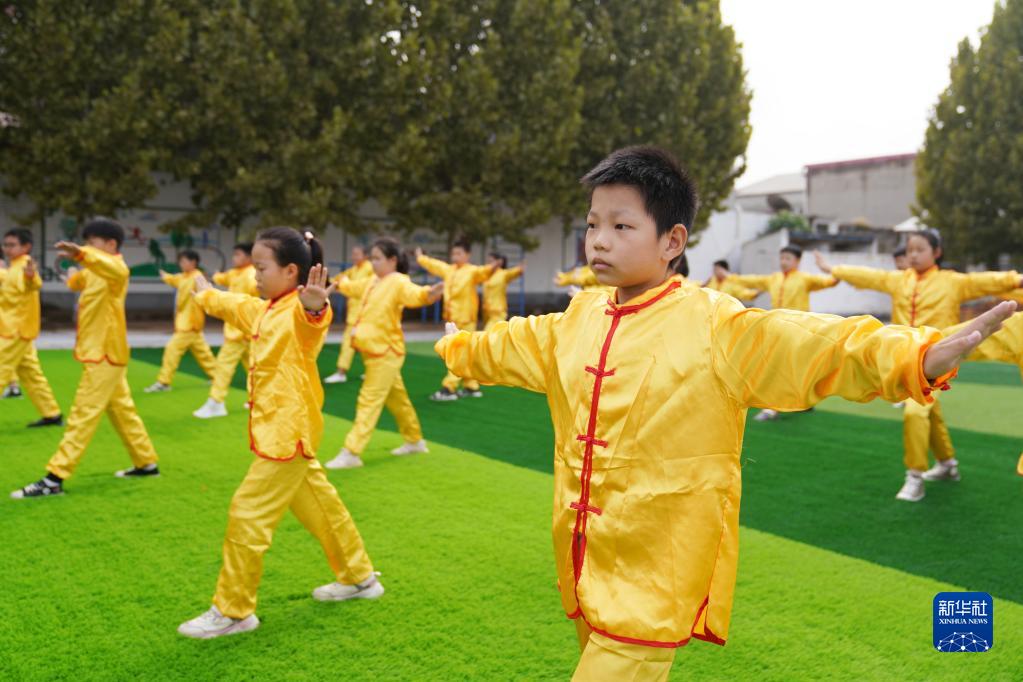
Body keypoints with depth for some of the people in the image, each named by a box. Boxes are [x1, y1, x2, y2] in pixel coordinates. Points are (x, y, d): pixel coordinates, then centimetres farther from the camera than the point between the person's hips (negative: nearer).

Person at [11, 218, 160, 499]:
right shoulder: (95, 271, 17)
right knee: (122, 410, 16)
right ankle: (147, 463, 25)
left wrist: (81, 255, -55)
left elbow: (118, 270, -41)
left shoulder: (114, 267, -15)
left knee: (83, 416, -9)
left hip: (105, 354, -10)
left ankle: (54, 479, -9)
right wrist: (74, 276, 8)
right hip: (101, 353, 10)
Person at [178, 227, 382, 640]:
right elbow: (234, 306, 34)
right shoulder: (263, 311, 12)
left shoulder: (299, 314, -18)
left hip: (287, 433, -10)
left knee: (248, 515, -5)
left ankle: (233, 612, 8)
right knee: (320, 505, 20)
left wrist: (315, 308, -67)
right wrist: (205, 294, 52)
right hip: (277, 431, 10)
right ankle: (359, 578, 35)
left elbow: (311, 323, -44)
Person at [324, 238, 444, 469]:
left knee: (369, 401, -8)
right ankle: (415, 441, 33)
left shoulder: (399, 282, -15)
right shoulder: (372, 282, 12)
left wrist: (429, 293, -58)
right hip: (373, 351, 9)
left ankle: (351, 453, -6)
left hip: (386, 352, -9)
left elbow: (414, 295, -36)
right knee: (396, 398, 19)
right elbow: (351, 287, 33)